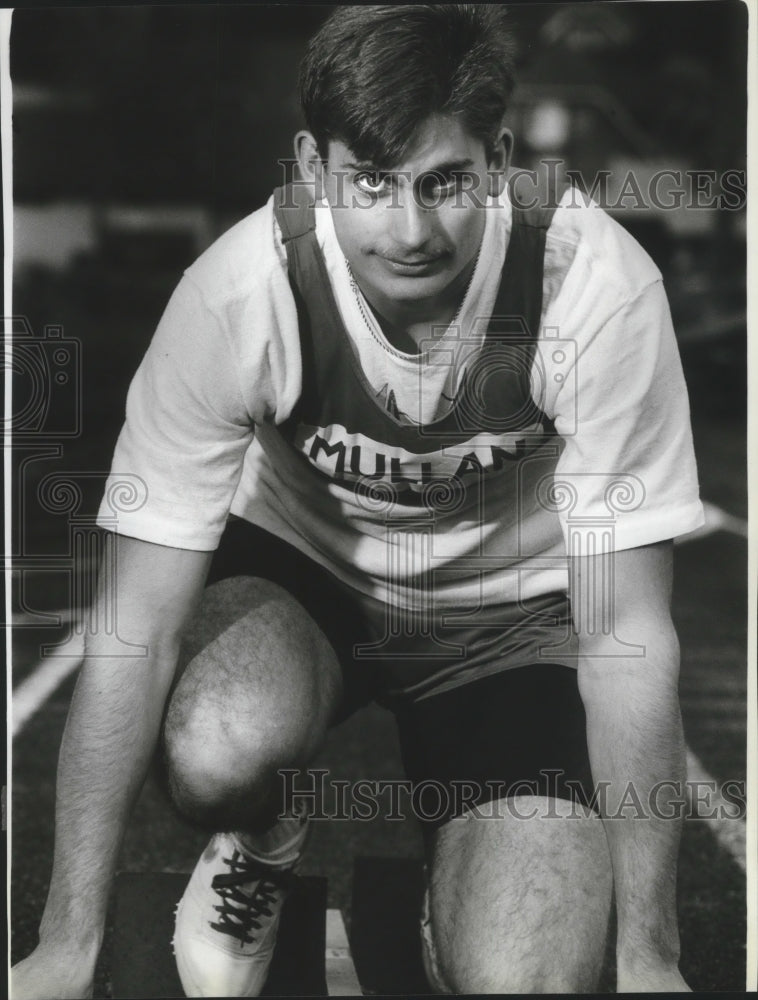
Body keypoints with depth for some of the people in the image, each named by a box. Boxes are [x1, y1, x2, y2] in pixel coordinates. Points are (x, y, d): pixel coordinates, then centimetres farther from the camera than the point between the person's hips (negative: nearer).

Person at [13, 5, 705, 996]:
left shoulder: (600, 286, -28)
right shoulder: (238, 291, -27)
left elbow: (626, 634, -21)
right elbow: (139, 625, -23)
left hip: (513, 607, 0)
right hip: (298, 567, 1)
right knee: (218, 756, -34)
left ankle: (461, 881, 17)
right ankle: (265, 844, 4)